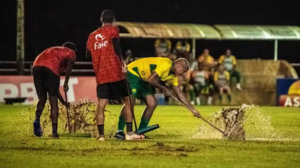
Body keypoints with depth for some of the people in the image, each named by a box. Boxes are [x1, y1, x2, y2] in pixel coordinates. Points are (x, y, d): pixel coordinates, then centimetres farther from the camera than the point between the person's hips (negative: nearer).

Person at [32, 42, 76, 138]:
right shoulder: (71, 53, 26)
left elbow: (52, 85, 41)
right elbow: (69, 64, -3)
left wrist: (62, 100, 42)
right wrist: (66, 82, -2)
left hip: (36, 66, 5)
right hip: (51, 68, -5)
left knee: (42, 99, 19)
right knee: (53, 102, 3)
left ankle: (37, 118, -9)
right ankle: (54, 132, 1)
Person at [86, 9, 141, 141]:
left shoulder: (92, 35, 15)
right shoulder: (113, 30, 1)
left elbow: (88, 55, 17)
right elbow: (116, 46, -15)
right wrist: (122, 62, -13)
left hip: (100, 75, 4)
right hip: (115, 72, -4)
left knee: (101, 105, 0)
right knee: (127, 101, 7)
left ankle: (101, 135, -8)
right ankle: (129, 133, 1)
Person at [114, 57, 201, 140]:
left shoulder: (173, 75, 8)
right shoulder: (166, 65, -23)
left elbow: (179, 93, 13)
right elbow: (151, 80, -24)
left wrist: (192, 108, 11)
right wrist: (163, 89, -9)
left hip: (142, 79, 10)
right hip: (132, 73, -10)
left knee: (152, 103, -1)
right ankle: (119, 131, -27)